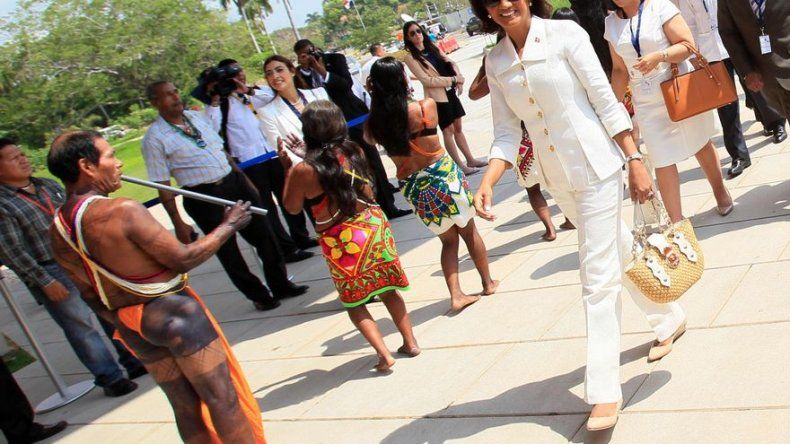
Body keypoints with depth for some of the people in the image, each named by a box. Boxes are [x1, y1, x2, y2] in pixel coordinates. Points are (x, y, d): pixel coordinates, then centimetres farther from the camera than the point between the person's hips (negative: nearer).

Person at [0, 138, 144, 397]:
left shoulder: (48, 185, 8)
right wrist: (45, 283, -16)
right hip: (51, 273, -6)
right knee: (80, 327, 0)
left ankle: (134, 361, 26)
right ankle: (110, 378, 11)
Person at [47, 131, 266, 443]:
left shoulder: (58, 231, 1)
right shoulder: (121, 211, -24)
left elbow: (90, 293, 10)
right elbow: (183, 259, -20)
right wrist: (228, 226, -8)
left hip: (131, 328, 8)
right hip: (174, 313, -8)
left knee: (185, 405, 18)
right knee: (222, 398, 5)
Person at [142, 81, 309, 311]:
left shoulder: (197, 116, 8)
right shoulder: (154, 138, -10)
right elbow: (163, 186, -10)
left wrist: (244, 179, 16)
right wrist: (178, 224, -12)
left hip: (234, 181, 6)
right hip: (204, 197, -5)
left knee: (264, 234, 11)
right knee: (227, 251, 7)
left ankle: (281, 285, 29)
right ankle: (259, 296, 26)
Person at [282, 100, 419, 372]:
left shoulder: (304, 170, -17)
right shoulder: (354, 152, -5)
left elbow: (292, 207, -2)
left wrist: (287, 167, 2)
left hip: (340, 241, -4)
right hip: (372, 225, 4)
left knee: (354, 301, 13)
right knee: (388, 289, 20)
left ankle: (384, 354, 6)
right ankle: (410, 342, 25)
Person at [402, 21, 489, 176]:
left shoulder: (432, 47, 9)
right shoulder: (410, 57, -12)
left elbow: (449, 62, 10)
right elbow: (426, 80, -18)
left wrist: (458, 76, -11)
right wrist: (453, 79, -16)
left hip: (450, 92, 6)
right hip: (437, 97, -6)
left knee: (458, 128, 14)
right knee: (448, 131, 2)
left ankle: (470, 160, 24)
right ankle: (460, 166, 10)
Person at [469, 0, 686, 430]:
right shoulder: (495, 61, 3)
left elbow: (606, 101, -10)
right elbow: (507, 132, 2)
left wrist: (635, 161, -12)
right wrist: (487, 181, -13)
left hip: (596, 167, -5)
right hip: (558, 180, 5)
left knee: (598, 276, -6)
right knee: (618, 252, 21)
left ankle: (604, 391, 2)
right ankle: (668, 318, 46)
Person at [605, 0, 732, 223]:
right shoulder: (611, 23, 4)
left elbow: (687, 45, -12)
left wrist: (659, 56, -28)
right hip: (646, 102, 3)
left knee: (701, 145, 15)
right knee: (662, 161, -2)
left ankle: (721, 192, 39)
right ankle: (676, 222, 3)